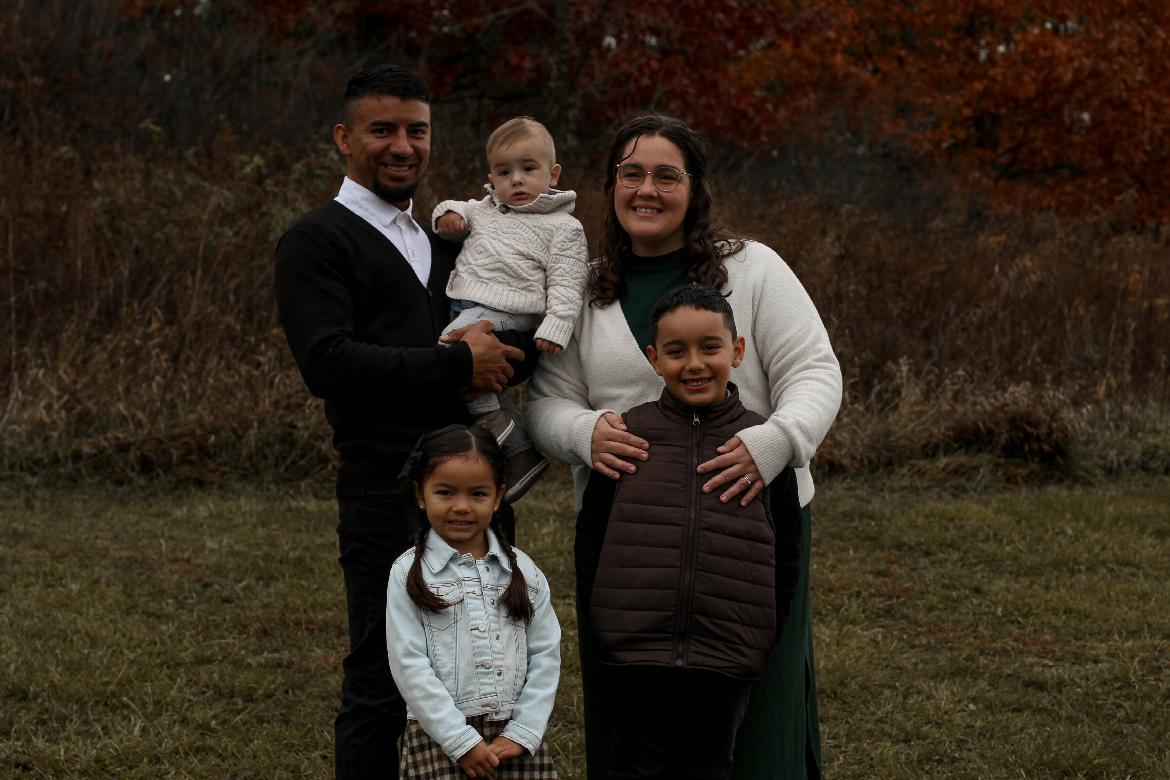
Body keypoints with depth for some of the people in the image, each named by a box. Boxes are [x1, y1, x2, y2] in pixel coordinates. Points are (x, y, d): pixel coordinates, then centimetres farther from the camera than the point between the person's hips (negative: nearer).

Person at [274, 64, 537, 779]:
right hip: (389, 497, -7)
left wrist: (499, 349, -6)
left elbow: (538, 337, 17)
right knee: (383, 684, -2)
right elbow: (327, 361, -18)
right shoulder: (317, 241, -3)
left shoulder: (447, 236, 20)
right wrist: (457, 363, -17)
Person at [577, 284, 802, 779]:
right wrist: (603, 616, 6)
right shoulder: (626, 436, 1)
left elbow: (787, 550, 9)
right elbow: (590, 532, 8)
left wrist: (766, 630, 7)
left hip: (726, 662, 0)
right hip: (634, 657, 0)